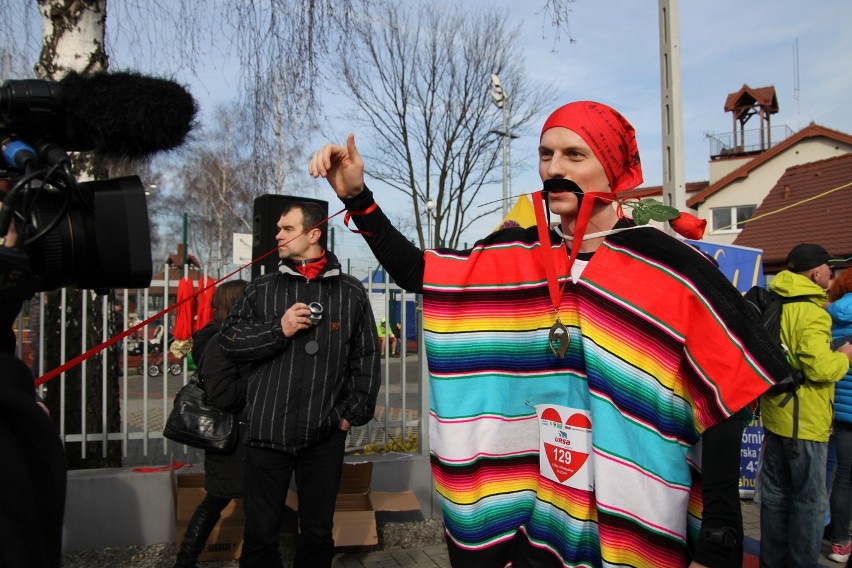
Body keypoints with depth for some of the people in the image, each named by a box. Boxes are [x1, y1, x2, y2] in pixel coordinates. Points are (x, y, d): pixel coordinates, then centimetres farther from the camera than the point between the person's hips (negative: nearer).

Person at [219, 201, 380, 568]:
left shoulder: (351, 293, 4)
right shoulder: (261, 290, 7)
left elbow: (367, 358, 5)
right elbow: (229, 341, 2)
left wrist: (354, 411, -1)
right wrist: (278, 329, -10)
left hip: (326, 434, 0)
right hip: (267, 430, 1)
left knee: (318, 533, 14)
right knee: (260, 533, 9)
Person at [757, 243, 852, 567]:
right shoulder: (812, 313, -19)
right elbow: (820, 369, -24)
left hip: (775, 416, 8)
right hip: (805, 422, -8)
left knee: (776, 494, 17)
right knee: (809, 500, 5)